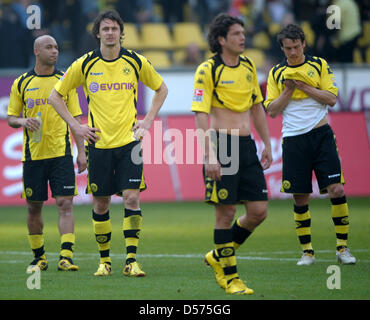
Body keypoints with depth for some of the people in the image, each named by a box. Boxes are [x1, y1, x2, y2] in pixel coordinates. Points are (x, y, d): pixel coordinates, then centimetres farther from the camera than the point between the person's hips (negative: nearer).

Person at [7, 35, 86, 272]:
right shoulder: (21, 83, 6)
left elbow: (76, 118, 6)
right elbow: (11, 118, 11)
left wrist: (81, 151, -2)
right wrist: (23, 121, -13)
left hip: (61, 152, -1)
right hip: (33, 154, 1)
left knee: (65, 204, -11)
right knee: (34, 207, 6)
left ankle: (66, 256, -16)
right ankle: (39, 257, 20)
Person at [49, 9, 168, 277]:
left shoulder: (136, 62, 2)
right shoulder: (85, 65, 1)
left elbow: (161, 88, 18)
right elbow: (56, 95, 11)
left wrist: (147, 121, 7)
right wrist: (75, 126, 2)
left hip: (129, 141, -1)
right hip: (99, 142, 1)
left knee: (132, 198, -11)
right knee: (100, 204, 4)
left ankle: (131, 260, -9)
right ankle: (105, 260, 17)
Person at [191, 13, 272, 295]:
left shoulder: (248, 66, 13)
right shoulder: (208, 70, -7)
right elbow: (201, 115, -12)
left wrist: (267, 144, 18)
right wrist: (210, 156, -19)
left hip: (246, 146, 7)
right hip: (221, 144, -7)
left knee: (259, 211, 3)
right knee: (226, 212, -4)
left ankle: (219, 257, 22)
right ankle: (229, 276, 9)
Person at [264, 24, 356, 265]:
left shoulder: (319, 65, 5)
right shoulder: (276, 73, 8)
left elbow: (332, 98, -2)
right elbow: (272, 110, 6)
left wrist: (304, 86, -10)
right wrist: (289, 90, -7)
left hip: (321, 134, -1)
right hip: (293, 139, 1)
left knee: (336, 190, -10)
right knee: (300, 197, 1)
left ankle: (342, 247, -1)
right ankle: (307, 251, 10)